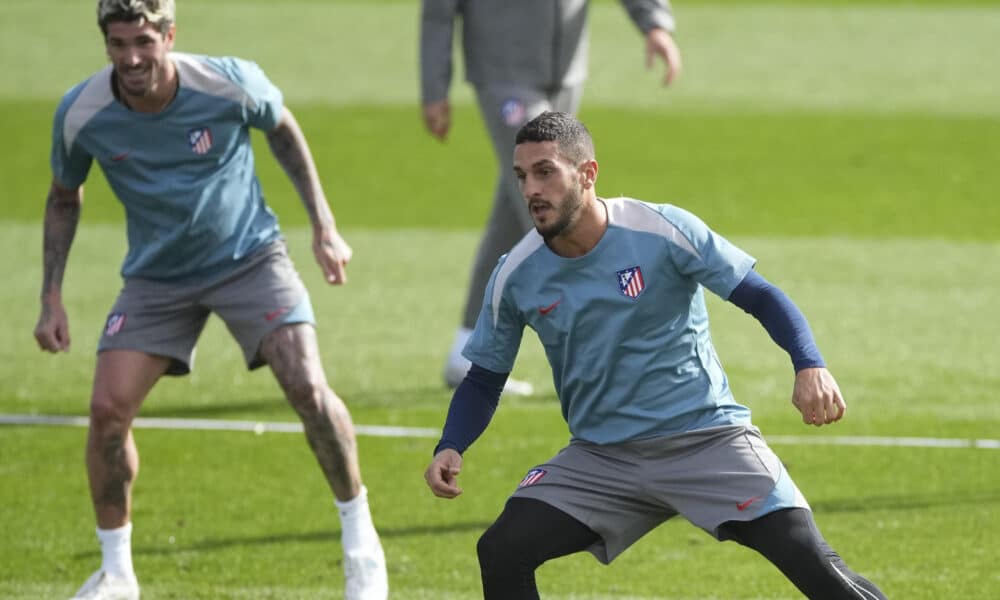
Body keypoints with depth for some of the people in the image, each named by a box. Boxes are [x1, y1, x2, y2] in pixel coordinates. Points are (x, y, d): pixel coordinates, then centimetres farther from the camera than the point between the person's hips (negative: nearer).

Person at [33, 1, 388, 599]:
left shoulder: (231, 83, -22)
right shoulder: (81, 114, -17)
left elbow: (283, 129, 2)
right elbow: (64, 198, 4)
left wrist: (324, 226, 1)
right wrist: (53, 297, -2)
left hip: (249, 255, -2)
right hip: (157, 276, 2)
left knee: (308, 388, -18)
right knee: (108, 408, -12)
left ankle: (362, 543, 3)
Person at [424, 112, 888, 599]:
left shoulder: (663, 231, -12)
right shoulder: (516, 276, -2)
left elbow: (762, 297, -8)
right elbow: (484, 379, 11)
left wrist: (810, 368, -24)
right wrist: (450, 448, -7)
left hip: (706, 436, -4)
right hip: (600, 458, 4)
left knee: (810, 560, -18)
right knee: (501, 552, -15)